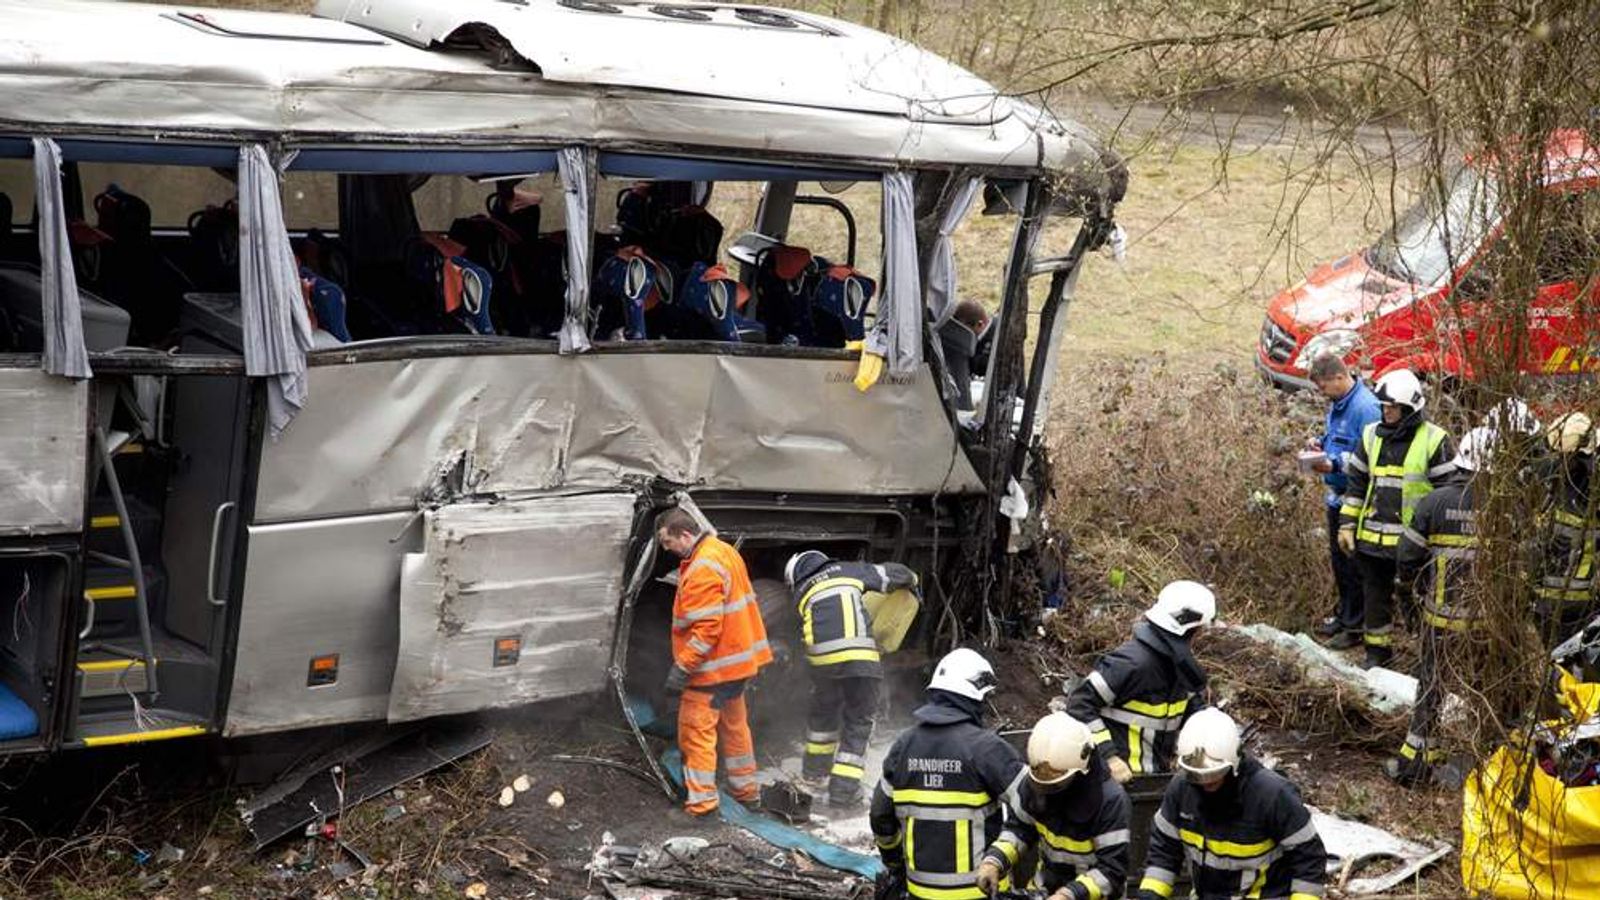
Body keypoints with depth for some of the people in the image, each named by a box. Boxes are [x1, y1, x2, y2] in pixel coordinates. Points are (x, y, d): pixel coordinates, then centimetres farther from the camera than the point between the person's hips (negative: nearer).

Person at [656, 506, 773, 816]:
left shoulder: (703, 570, -23)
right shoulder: (723, 551, 9)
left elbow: (706, 627, -27)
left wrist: (682, 667, -24)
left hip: (713, 665, -10)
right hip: (737, 658, 10)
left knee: (696, 729, -4)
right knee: (734, 724, 21)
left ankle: (701, 801, -4)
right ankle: (746, 790, 32)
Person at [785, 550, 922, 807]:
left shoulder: (802, 593, 23)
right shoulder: (848, 570, 19)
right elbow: (890, 574, 18)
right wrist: (911, 579, 38)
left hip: (822, 657, 2)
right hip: (860, 655, -2)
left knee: (823, 711, 28)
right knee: (858, 722, 8)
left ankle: (816, 766, 46)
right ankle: (844, 787, 5)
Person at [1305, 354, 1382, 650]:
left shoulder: (1365, 408, -22)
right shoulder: (1337, 404, 8)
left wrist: (1334, 465, -28)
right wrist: (1321, 445, 5)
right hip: (1337, 495, 10)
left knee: (1352, 563, 0)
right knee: (1338, 557, 21)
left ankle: (1355, 626, 12)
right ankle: (1344, 613, 36)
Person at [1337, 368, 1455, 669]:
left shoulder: (1434, 440, -8)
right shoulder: (1372, 436, 8)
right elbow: (1356, 483, 14)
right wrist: (1347, 524, 9)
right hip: (1372, 538, 5)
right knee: (1375, 596, 14)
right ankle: (1377, 649, 27)